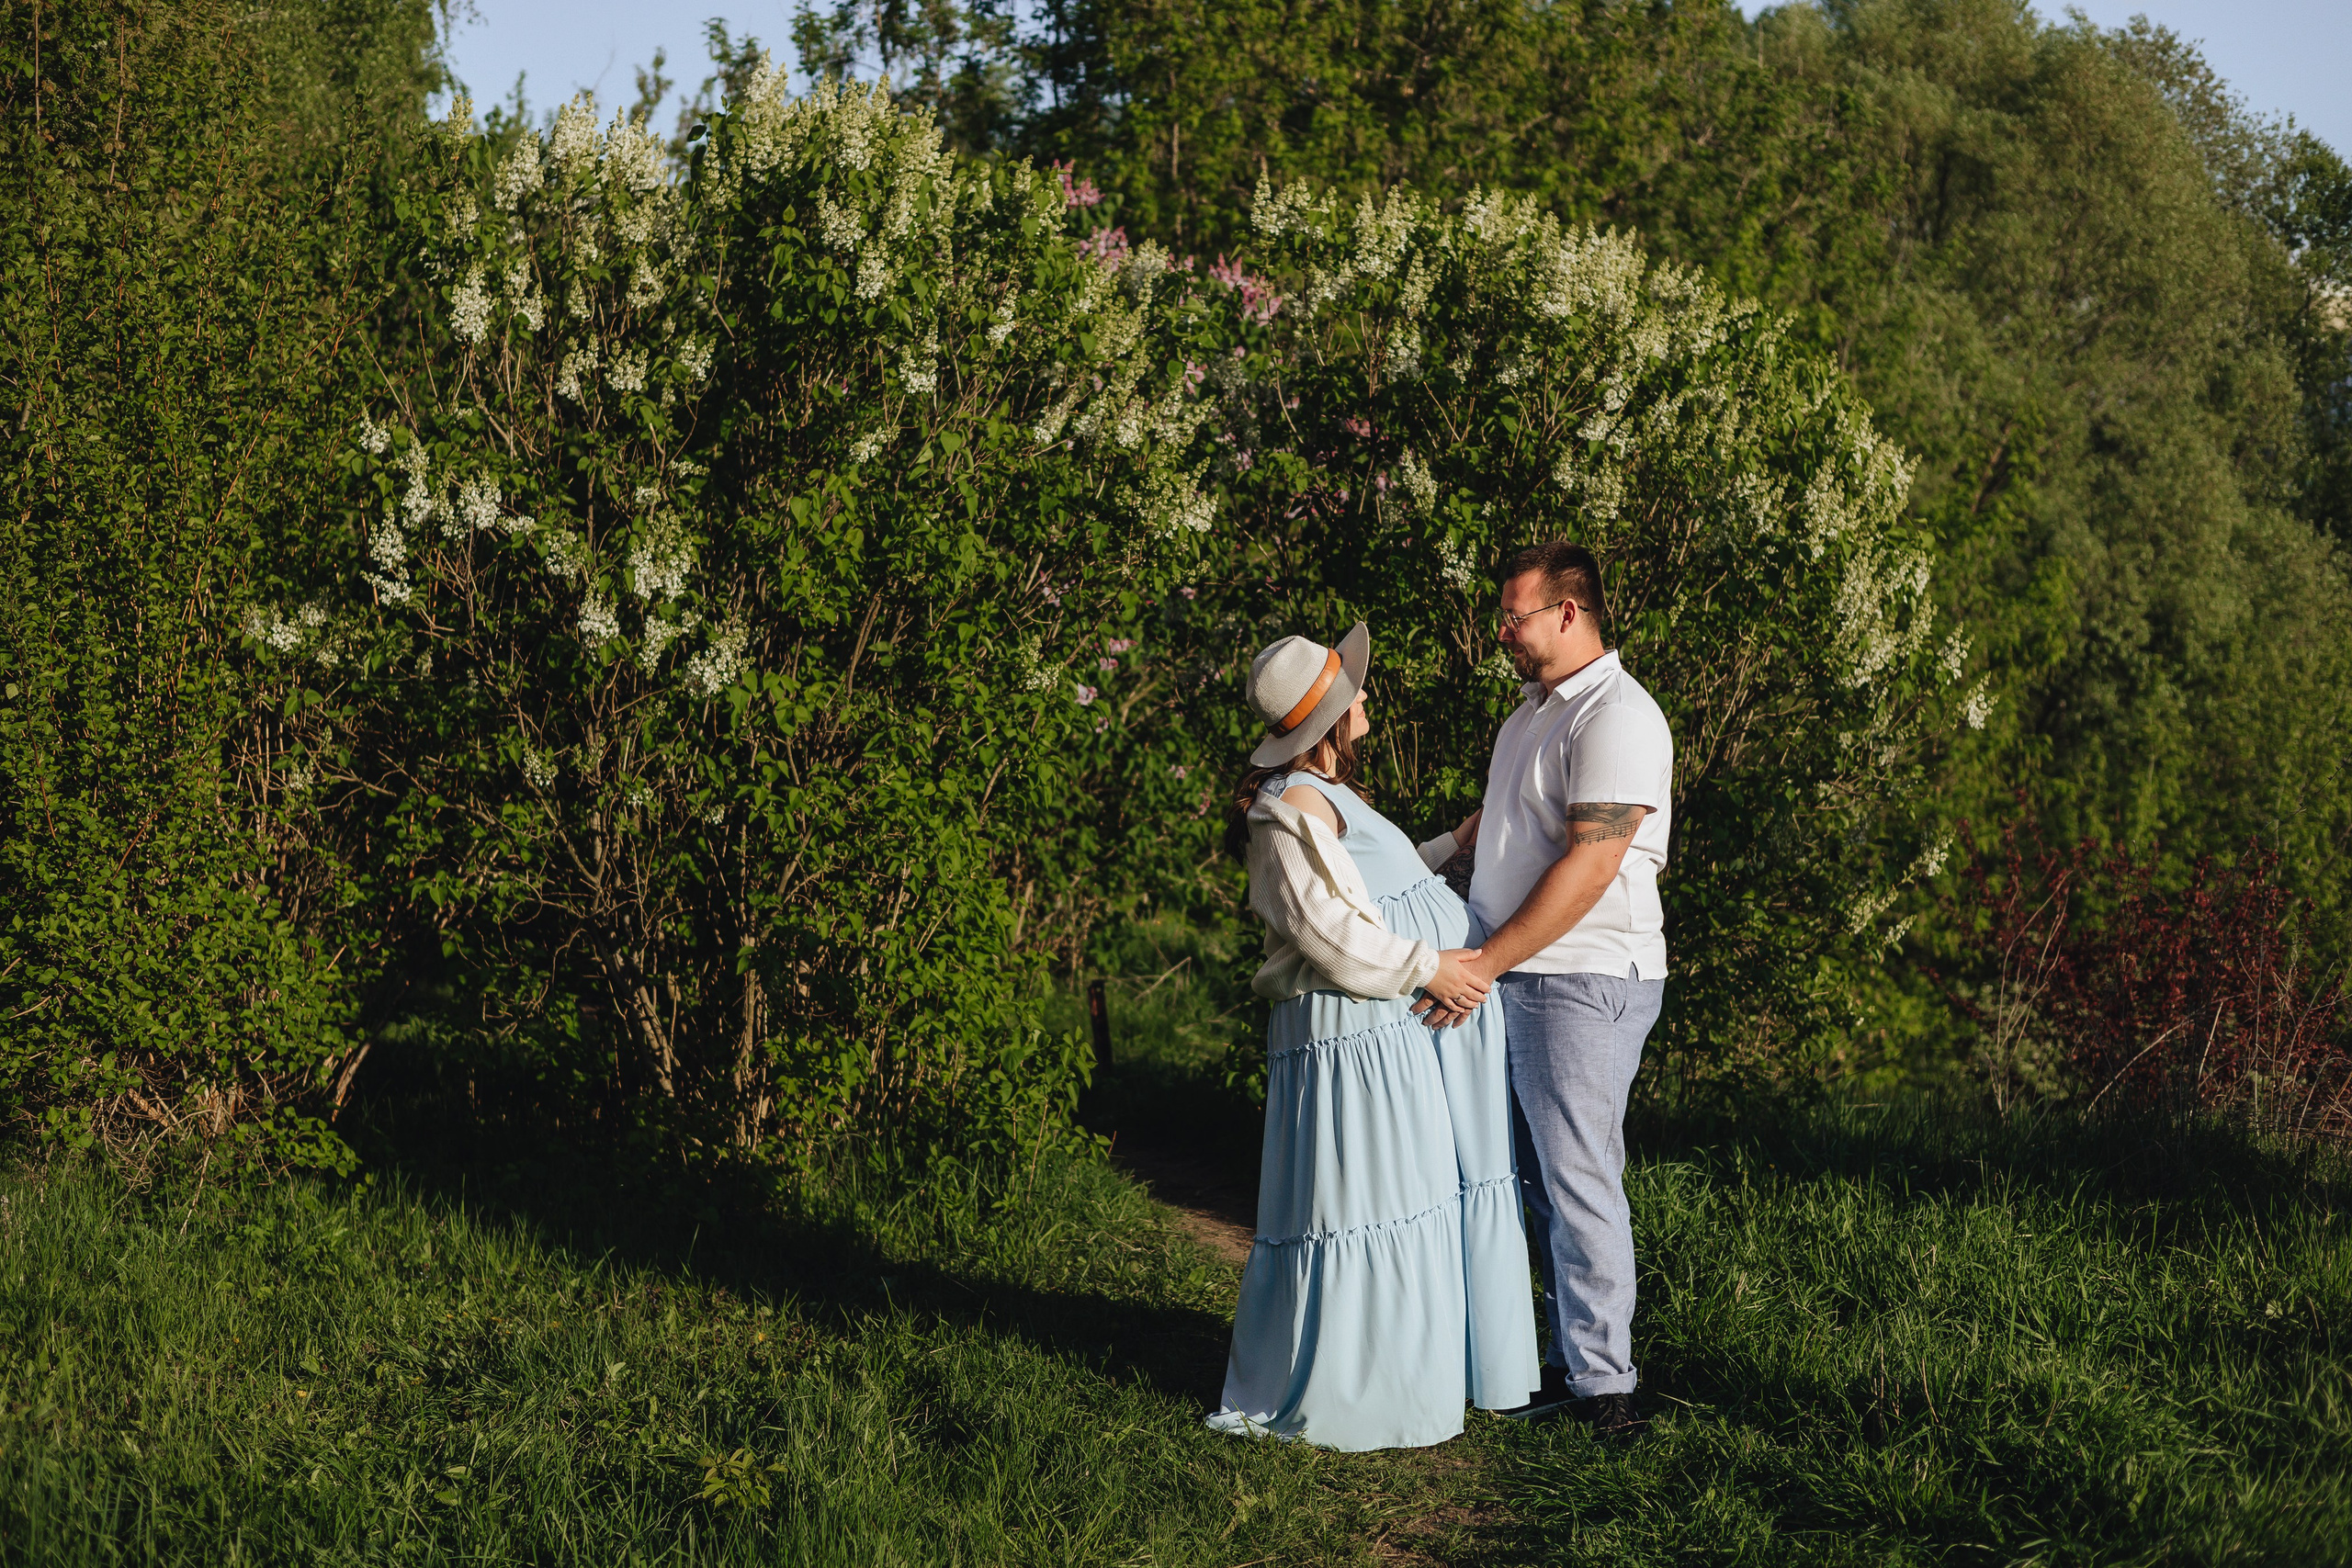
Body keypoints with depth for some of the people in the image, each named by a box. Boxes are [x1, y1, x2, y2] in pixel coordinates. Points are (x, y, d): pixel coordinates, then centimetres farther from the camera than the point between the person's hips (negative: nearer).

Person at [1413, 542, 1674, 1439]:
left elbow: (1588, 868, -21)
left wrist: (1485, 962, -21)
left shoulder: (1616, 718, -14)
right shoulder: (1532, 714, 18)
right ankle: (1570, 1364, 17)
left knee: (1580, 1181, -8)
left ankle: (1604, 1386, -2)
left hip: (1583, 982, -9)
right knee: (1541, 1179, 11)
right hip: (1514, 983, 9)